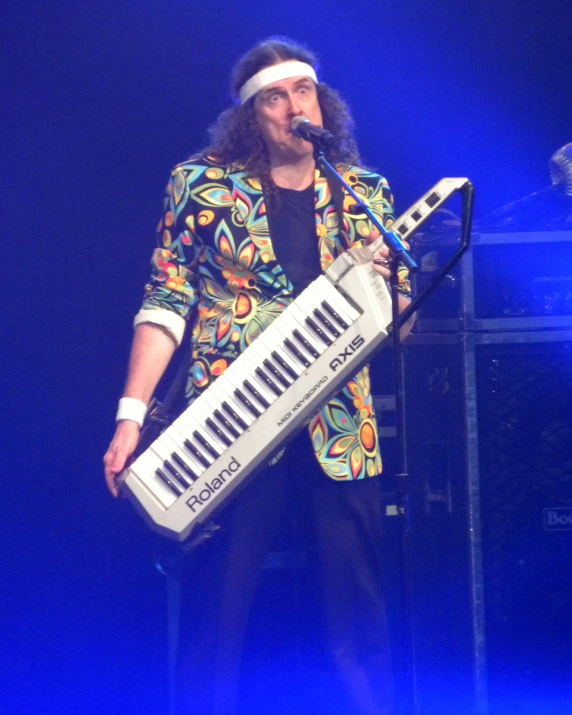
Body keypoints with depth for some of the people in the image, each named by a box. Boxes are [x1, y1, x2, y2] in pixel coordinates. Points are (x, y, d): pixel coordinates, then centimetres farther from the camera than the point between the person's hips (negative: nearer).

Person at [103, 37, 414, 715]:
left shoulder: (364, 192, 11)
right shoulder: (202, 183, 5)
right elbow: (166, 302, 2)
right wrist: (131, 414, -7)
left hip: (338, 422, 2)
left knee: (357, 611, 1)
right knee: (215, 602, -4)